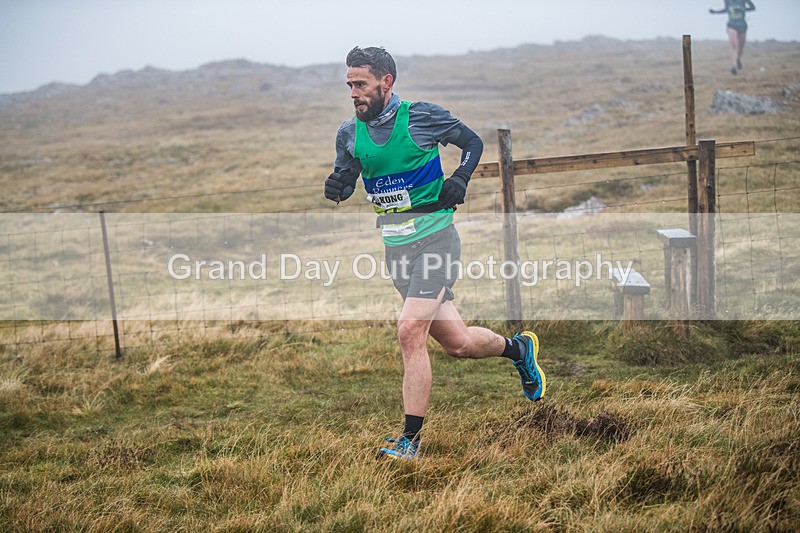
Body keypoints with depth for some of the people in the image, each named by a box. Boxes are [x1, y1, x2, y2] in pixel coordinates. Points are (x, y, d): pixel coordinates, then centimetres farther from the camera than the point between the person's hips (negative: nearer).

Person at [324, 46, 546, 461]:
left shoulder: (422, 116, -8)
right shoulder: (349, 133, 5)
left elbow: (473, 142, 7)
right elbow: (345, 181, 16)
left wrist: (460, 180, -10)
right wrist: (337, 187, -8)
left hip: (434, 237, -5)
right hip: (395, 247, 5)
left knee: (410, 331, -19)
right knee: (457, 343, 8)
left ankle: (410, 439, -10)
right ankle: (517, 348, 39)